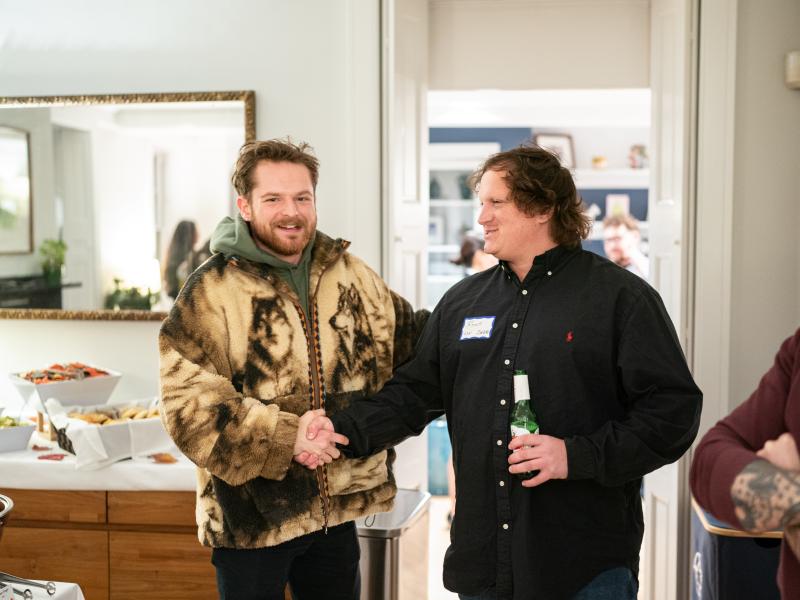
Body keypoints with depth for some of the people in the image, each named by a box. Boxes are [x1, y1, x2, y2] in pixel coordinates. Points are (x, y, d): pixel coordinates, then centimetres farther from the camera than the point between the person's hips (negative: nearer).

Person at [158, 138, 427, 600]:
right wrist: (285, 435, -26)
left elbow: (408, 336, 18)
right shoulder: (210, 293, -11)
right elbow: (189, 403, -18)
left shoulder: (352, 276, 5)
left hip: (338, 508, 5)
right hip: (251, 514, -4)